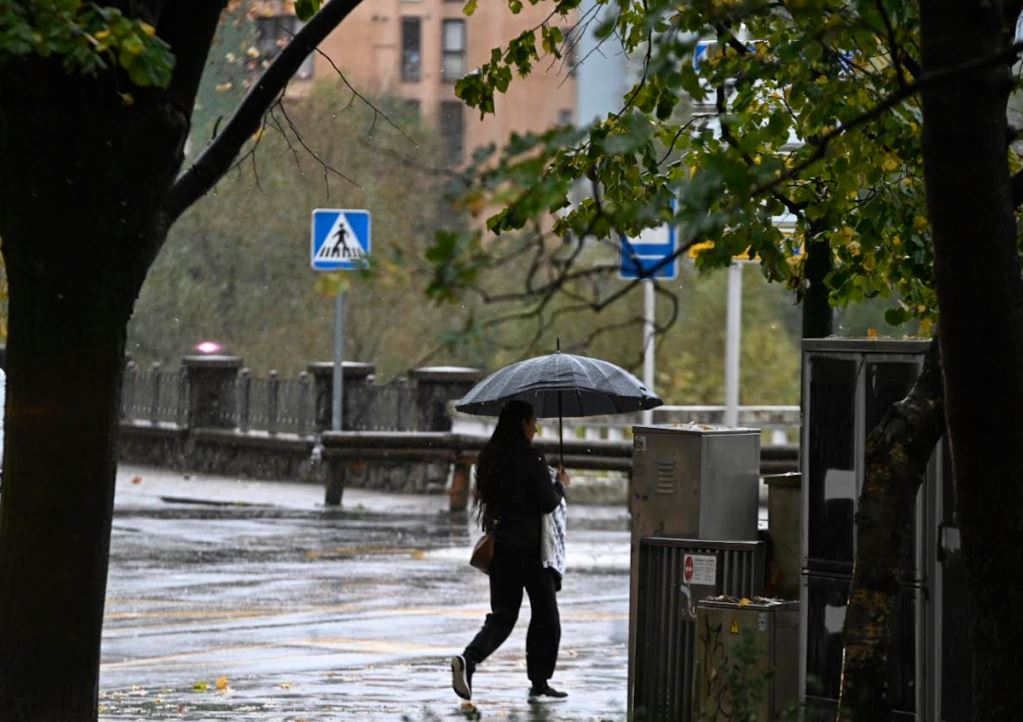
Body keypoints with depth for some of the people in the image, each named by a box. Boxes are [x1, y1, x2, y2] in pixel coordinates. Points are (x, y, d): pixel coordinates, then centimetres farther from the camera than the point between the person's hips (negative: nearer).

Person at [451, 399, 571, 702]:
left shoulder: (490, 456, 7)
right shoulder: (530, 456, -14)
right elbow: (547, 503, -16)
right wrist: (561, 484, 4)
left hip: (498, 544, 6)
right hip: (529, 546, -6)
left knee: (502, 615, 9)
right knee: (545, 615, 10)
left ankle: (468, 659, -18)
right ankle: (539, 684, 12)